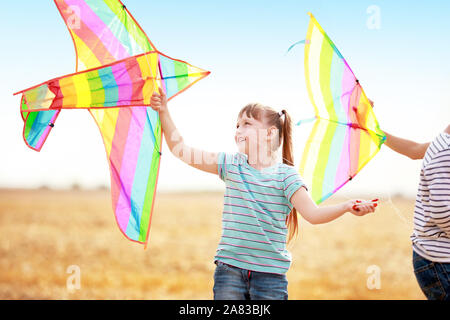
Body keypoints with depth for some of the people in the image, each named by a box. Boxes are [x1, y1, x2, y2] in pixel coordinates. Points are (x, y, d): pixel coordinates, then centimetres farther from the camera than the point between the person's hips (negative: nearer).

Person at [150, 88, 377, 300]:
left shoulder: (285, 174, -1)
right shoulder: (231, 165, 7)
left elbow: (313, 214, -10)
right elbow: (181, 150, 6)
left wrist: (346, 207, -25)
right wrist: (164, 112, 2)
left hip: (269, 273, -2)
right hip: (229, 269, 2)